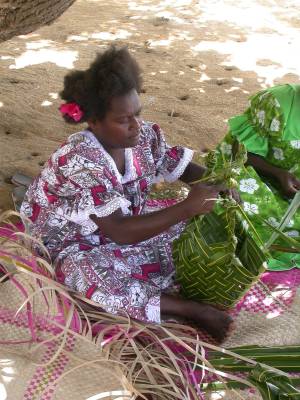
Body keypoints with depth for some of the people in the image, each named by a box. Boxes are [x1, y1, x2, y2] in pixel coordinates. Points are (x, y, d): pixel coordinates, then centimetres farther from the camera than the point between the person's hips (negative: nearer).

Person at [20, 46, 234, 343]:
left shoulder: (145, 135, -14)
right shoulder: (80, 161, -34)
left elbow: (183, 168, -1)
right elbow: (120, 232, -38)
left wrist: (218, 184, -23)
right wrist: (187, 207, -42)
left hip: (126, 224, 7)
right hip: (77, 246, -6)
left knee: (199, 226, -4)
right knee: (95, 276, -38)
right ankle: (191, 309, -25)